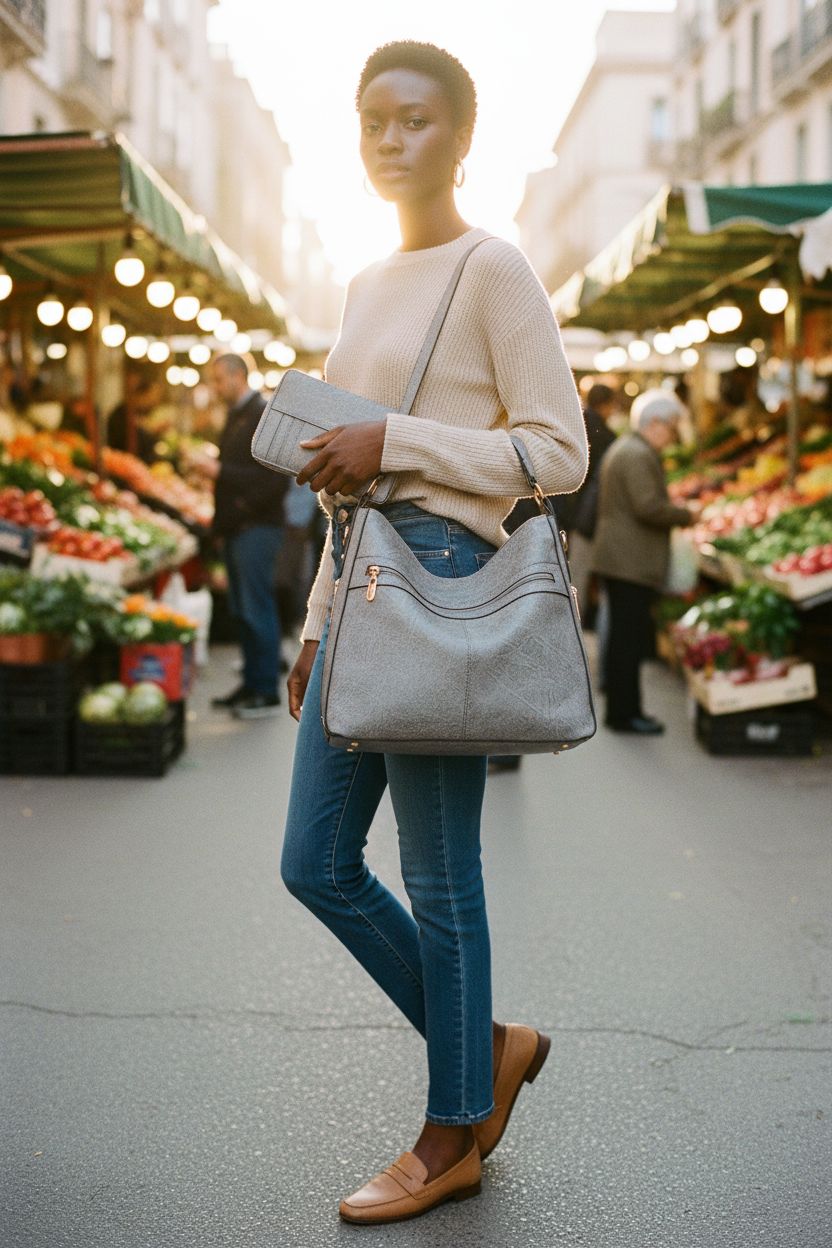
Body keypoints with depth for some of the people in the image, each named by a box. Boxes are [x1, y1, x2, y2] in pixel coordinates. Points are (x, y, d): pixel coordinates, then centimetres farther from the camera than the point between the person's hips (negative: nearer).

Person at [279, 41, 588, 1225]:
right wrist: (319, 624, 20)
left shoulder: (493, 270, -4)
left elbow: (559, 453, -10)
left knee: (438, 880, 0)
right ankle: (489, 1046, 26)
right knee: (317, 863, 10)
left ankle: (452, 1137, 16)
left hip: (441, 578, -9)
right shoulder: (370, 285, 19)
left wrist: (391, 441, -16)